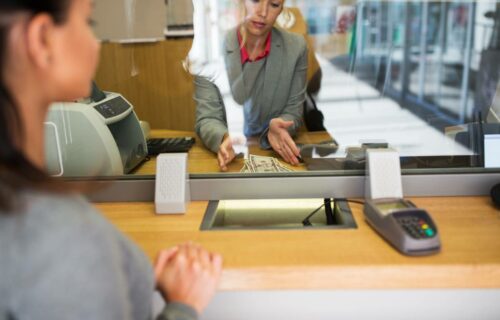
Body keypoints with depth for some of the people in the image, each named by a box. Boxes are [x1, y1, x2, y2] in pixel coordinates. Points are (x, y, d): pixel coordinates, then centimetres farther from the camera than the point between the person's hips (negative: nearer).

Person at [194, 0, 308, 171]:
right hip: (228, 157, 0)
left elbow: (293, 111, 1)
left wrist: (277, 128, -22)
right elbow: (207, 118, -11)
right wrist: (225, 139, -32)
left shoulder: (296, 47, -5)